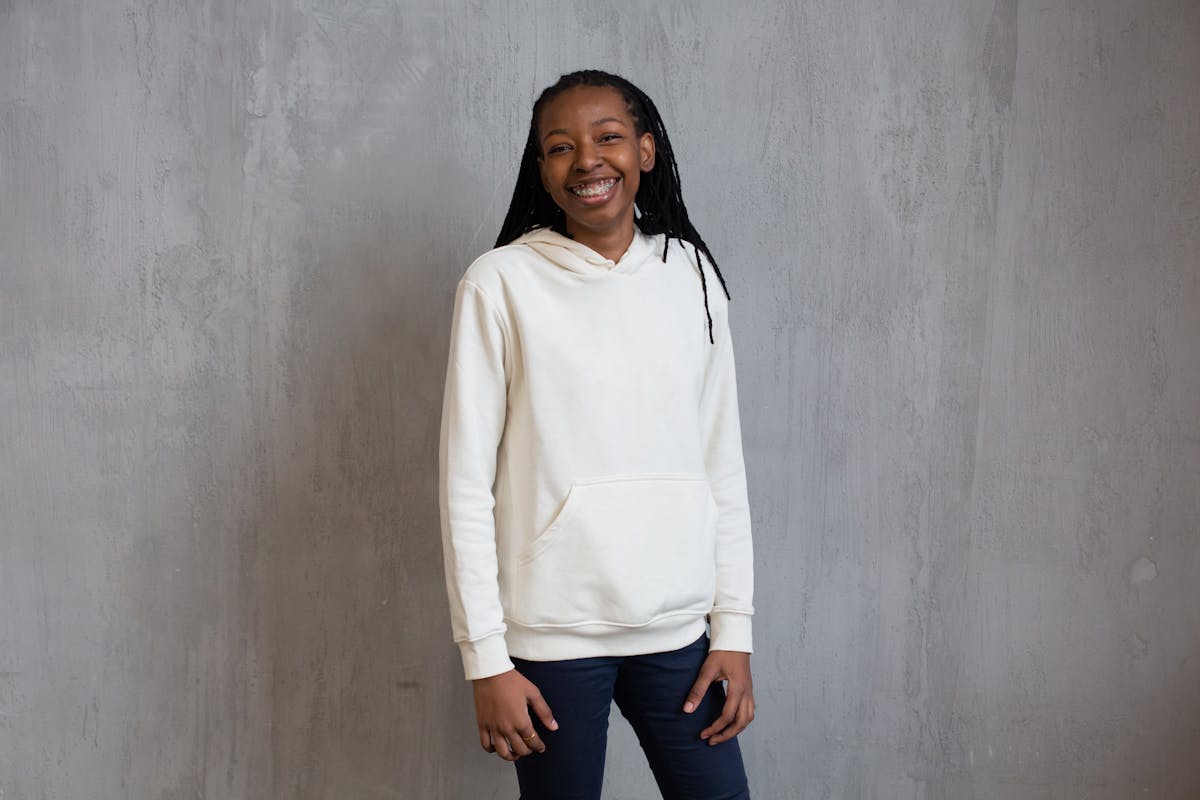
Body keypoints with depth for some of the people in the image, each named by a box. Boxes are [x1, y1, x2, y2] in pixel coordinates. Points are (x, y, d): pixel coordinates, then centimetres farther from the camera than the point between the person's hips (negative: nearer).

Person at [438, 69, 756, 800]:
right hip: (551, 634, -3)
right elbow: (467, 481, -6)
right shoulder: (502, 282, -7)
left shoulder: (693, 274, 4)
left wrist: (735, 626, 4)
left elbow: (724, 464, 6)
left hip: (679, 628, 3)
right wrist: (486, 657, -7)